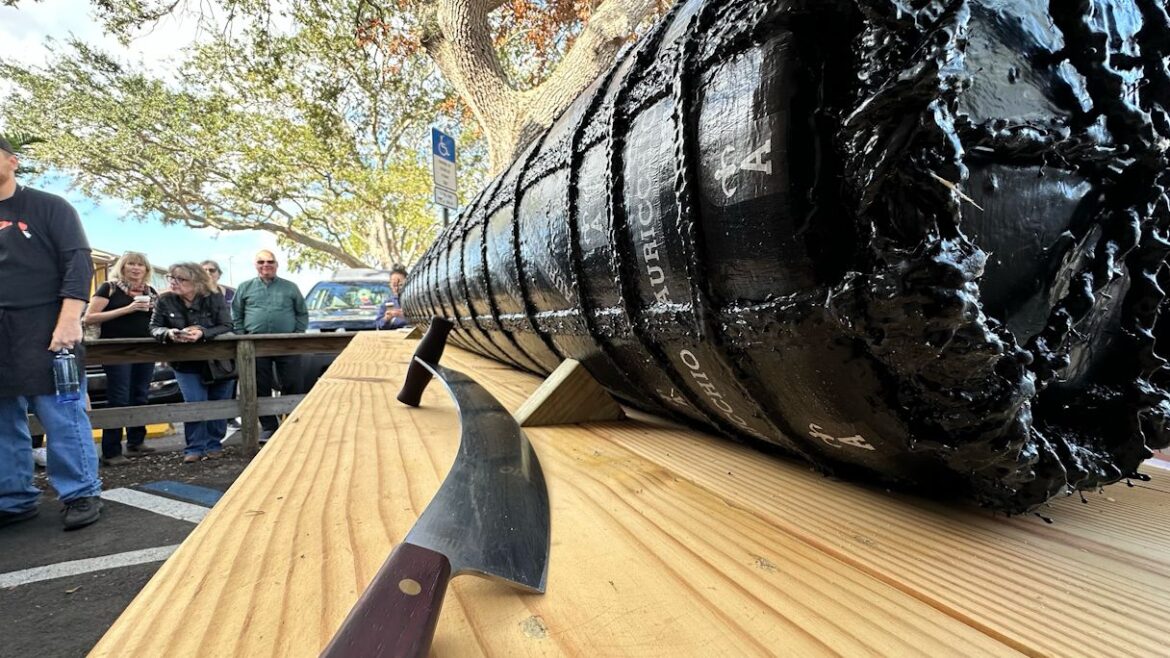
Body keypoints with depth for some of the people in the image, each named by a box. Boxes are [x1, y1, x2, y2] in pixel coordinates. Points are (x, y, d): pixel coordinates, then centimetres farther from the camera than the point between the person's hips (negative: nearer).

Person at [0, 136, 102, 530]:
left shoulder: (48, 207, 1)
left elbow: (78, 261, -7)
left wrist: (69, 319, -17)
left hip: (42, 329, -5)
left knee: (61, 416, -4)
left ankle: (81, 494, 4)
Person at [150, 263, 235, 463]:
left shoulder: (215, 299, -12)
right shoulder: (165, 301, -7)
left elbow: (227, 326, -16)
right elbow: (154, 327, -5)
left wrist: (202, 333, -33)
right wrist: (168, 333, -28)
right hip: (187, 364, 0)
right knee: (195, 404, -10)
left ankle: (214, 445, 19)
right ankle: (195, 448, 3)